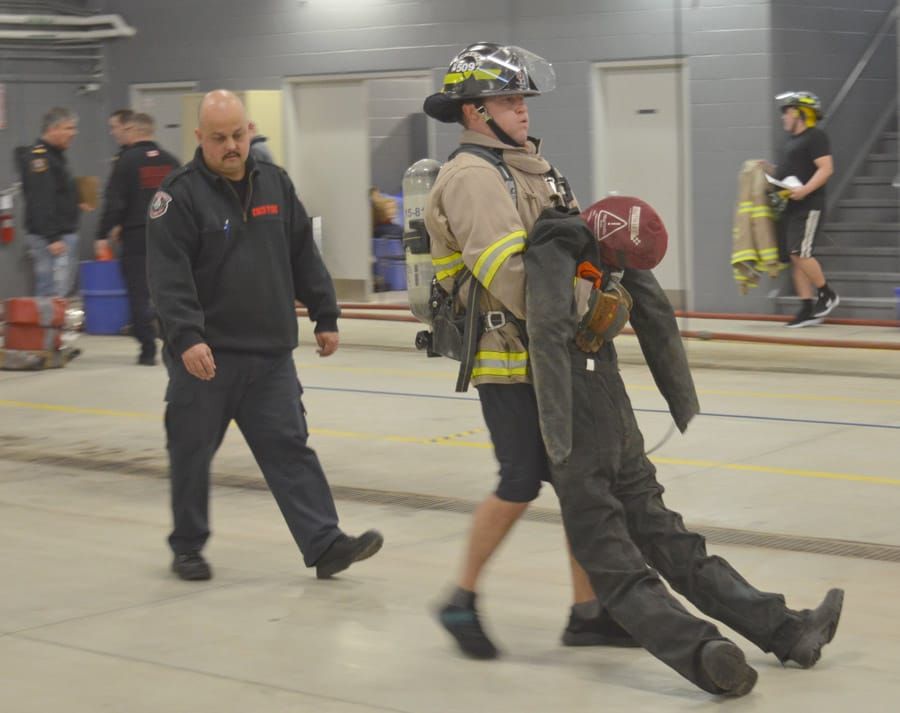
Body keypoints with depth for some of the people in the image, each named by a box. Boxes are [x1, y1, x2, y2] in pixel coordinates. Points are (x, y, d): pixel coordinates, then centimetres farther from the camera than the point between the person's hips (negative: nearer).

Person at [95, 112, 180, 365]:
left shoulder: (127, 161, -7)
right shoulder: (171, 161, 7)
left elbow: (114, 202, -10)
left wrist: (103, 235, -4)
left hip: (135, 235, -4)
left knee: (139, 294, 0)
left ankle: (148, 350, -3)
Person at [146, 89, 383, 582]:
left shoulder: (275, 184, 10)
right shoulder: (180, 194, -8)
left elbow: (305, 258, 16)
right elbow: (168, 276, -16)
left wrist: (325, 316, 13)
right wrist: (186, 336, -27)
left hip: (271, 355, 4)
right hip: (205, 356, -4)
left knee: (290, 448, 1)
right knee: (192, 453, 7)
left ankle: (325, 544, -1)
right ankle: (187, 547, 23)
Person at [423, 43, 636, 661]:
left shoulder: (529, 165, 17)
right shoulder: (471, 176, -14)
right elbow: (509, 271, -24)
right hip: (509, 359, -9)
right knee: (522, 484, -5)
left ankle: (589, 612, 16)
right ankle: (463, 602, 14)